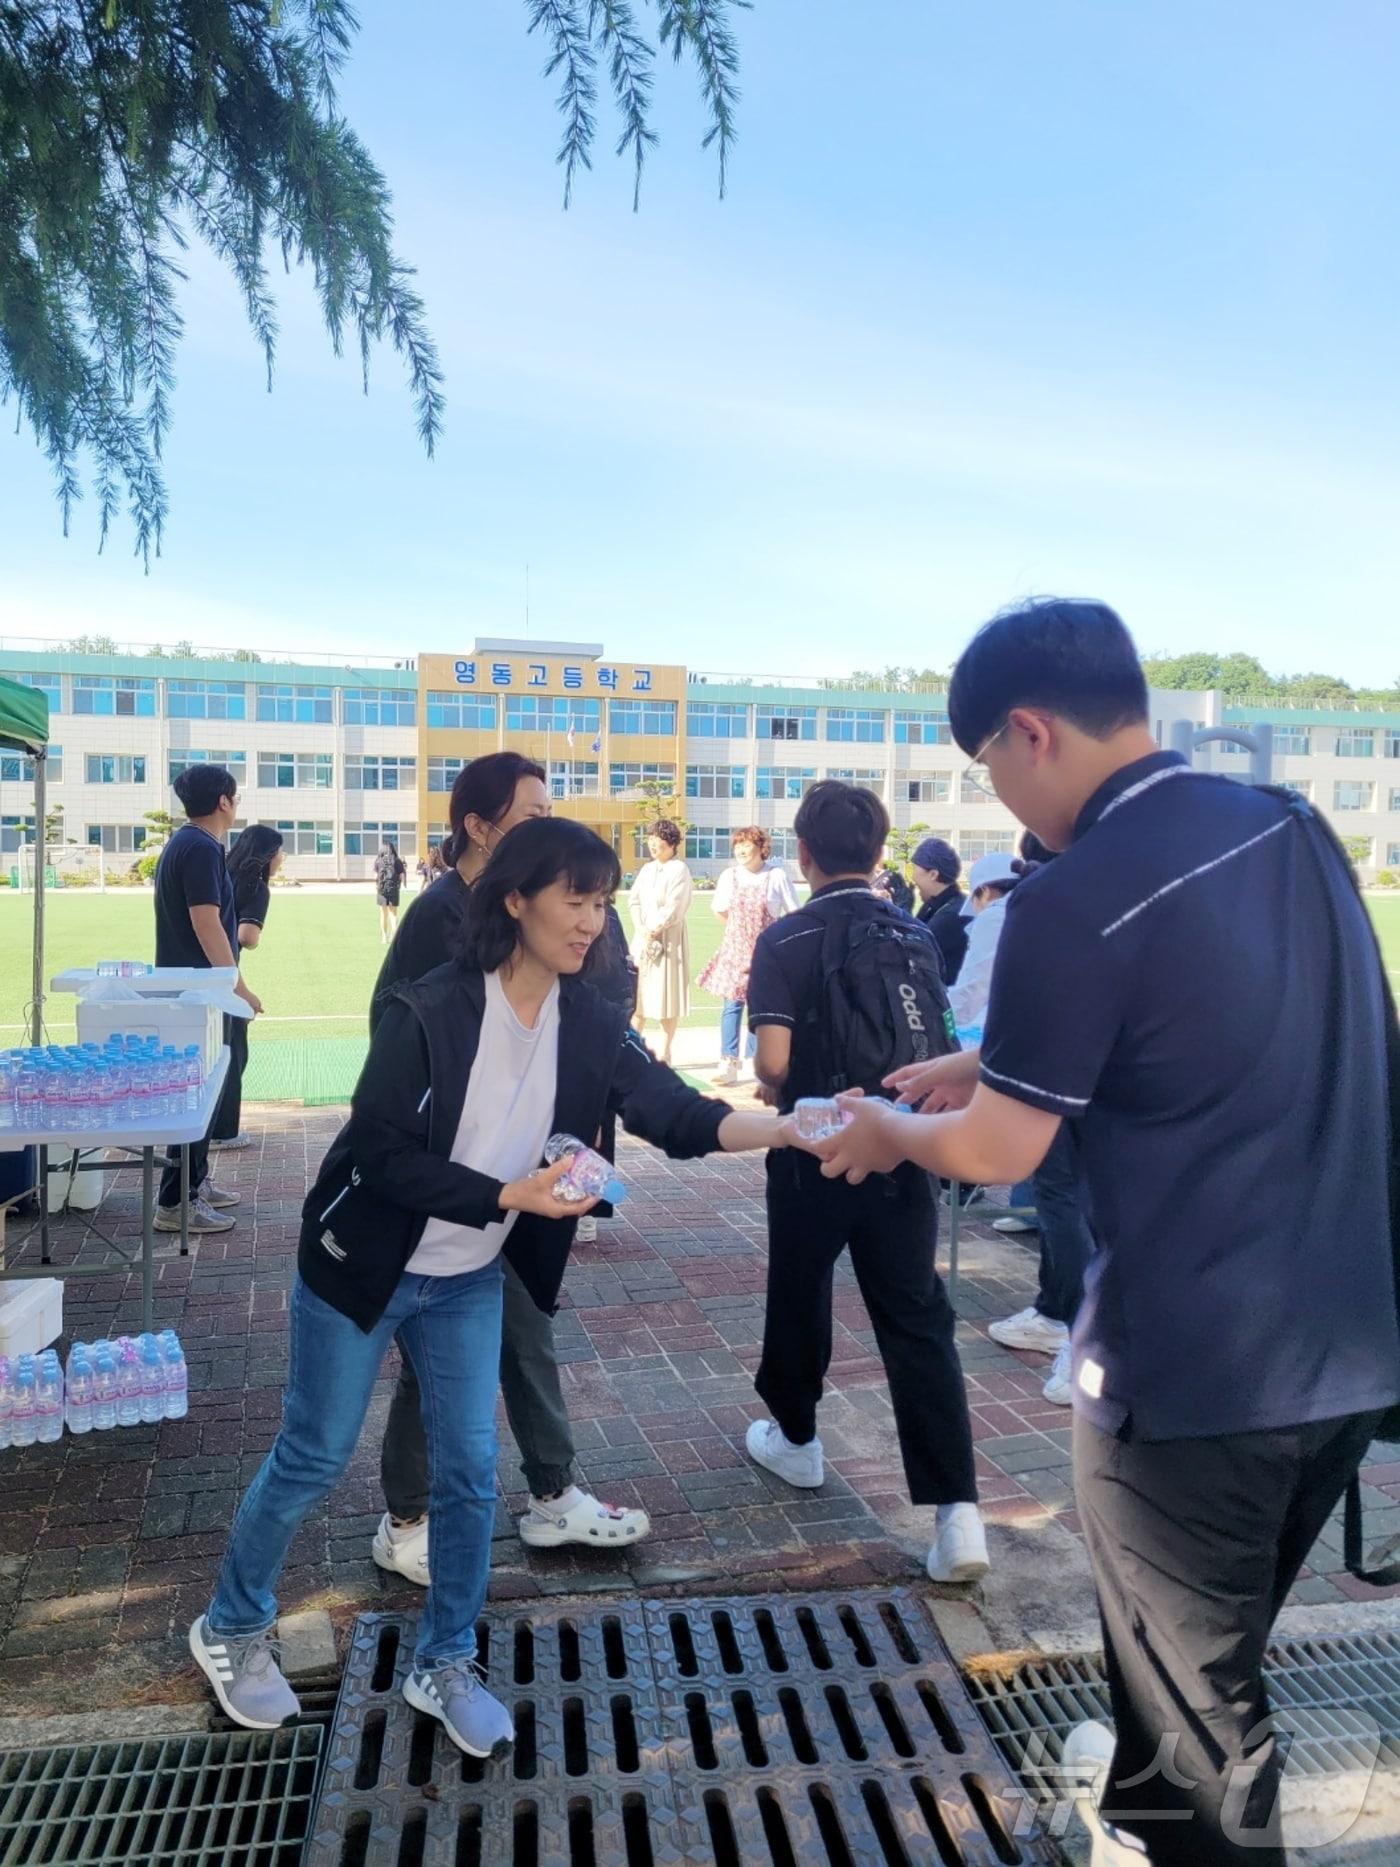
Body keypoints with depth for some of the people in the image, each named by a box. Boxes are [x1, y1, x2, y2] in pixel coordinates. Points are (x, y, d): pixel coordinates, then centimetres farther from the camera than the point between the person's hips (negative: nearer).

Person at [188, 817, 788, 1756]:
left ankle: (446, 1664, 28)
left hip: (470, 1280, 5)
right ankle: (233, 1628, 36)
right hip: (363, 1265, -4)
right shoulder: (429, 1010, -25)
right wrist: (510, 1195, -29)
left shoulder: (589, 1024, -10)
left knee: (471, 1468, 7)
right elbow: (381, 1155, -23)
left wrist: (792, 1128, -30)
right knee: (314, 1459, 10)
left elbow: (676, 1113, -16)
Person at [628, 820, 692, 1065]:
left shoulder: (679, 870, -8)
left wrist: (654, 930, -12)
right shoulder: (647, 869, 13)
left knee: (666, 994, -2)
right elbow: (634, 900, 8)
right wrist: (640, 929, -7)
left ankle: (665, 1052, 5)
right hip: (643, 938, 6)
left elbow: (673, 909, -14)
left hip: (668, 939, -6)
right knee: (638, 992, 7)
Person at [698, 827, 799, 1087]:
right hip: (735, 948, 3)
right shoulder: (730, 875, 3)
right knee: (732, 1004, -1)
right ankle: (728, 1064, 2)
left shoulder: (777, 875, -6)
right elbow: (720, 911, 18)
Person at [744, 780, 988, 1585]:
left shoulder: (786, 940, -10)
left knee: (800, 1299, 19)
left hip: (814, 1156, -2)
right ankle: (959, 1513, -4)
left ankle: (795, 1439, 40)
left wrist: (780, 1092, 4)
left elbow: (773, 1062, -18)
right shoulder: (919, 937, 3)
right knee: (919, 1323, 3)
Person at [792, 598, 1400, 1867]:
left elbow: (995, 1152, -14)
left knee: (1196, 1669, 15)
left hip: (1195, 1360, -8)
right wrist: (991, 1063, 17)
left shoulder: (1077, 902, -21)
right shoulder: (1293, 827, 3)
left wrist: (888, 1131, 7)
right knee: (1214, 1630, 29)